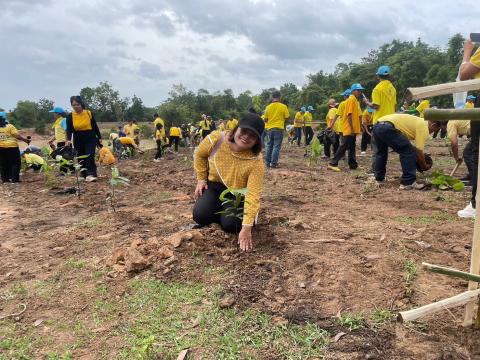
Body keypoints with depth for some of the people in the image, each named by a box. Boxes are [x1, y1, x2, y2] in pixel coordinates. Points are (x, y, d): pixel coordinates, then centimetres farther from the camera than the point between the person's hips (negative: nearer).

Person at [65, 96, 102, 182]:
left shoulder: (89, 113, -4)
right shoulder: (70, 116, -2)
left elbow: (95, 126, 3)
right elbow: (69, 129, -7)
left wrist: (99, 137, 5)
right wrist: (68, 140, -23)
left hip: (90, 138, -2)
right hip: (78, 140, 2)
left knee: (90, 156, -14)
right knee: (81, 158, 9)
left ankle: (91, 174, -18)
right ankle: (83, 175, 20)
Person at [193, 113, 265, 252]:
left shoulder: (256, 162, -29)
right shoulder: (216, 139, -23)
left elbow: (253, 195, -33)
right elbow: (200, 155, 0)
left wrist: (246, 227, -38)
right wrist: (201, 179, -1)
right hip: (214, 186, 3)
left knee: (231, 225, -23)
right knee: (200, 216, -18)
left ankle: (232, 212, 14)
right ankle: (221, 212, 15)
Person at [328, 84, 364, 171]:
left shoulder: (356, 100, 17)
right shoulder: (351, 99, -12)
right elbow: (349, 115, -19)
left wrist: (360, 126, 19)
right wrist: (351, 128, -22)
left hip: (353, 129, 10)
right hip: (349, 129, -10)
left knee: (352, 147, 11)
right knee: (344, 147, -9)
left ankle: (353, 164, 15)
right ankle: (333, 163, -7)